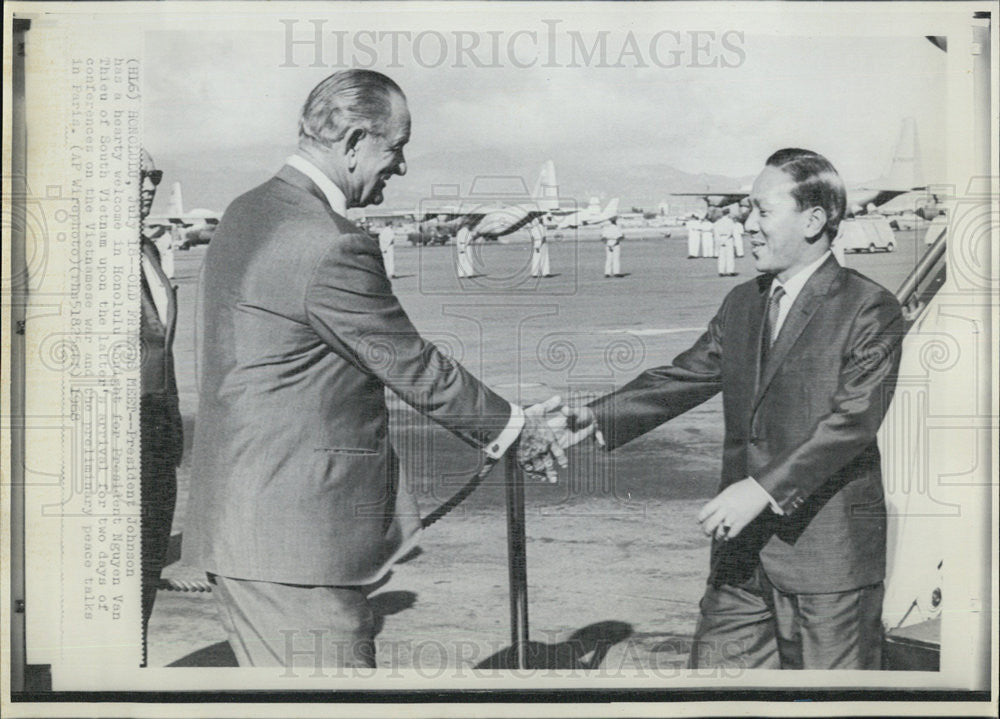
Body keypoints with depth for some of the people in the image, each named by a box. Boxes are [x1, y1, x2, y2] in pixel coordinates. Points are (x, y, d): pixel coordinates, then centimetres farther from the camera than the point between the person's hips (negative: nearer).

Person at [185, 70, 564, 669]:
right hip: (296, 534, -10)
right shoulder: (332, 247, -19)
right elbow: (416, 369, -11)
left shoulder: (246, 214, 12)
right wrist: (514, 427, 4)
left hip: (236, 523, 10)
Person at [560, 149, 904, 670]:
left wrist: (763, 489, -24)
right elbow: (682, 378, 12)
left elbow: (852, 421, -18)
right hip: (742, 545, 6)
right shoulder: (742, 304, 13)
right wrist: (597, 417, -1)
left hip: (828, 551, -6)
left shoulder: (870, 309, -9)